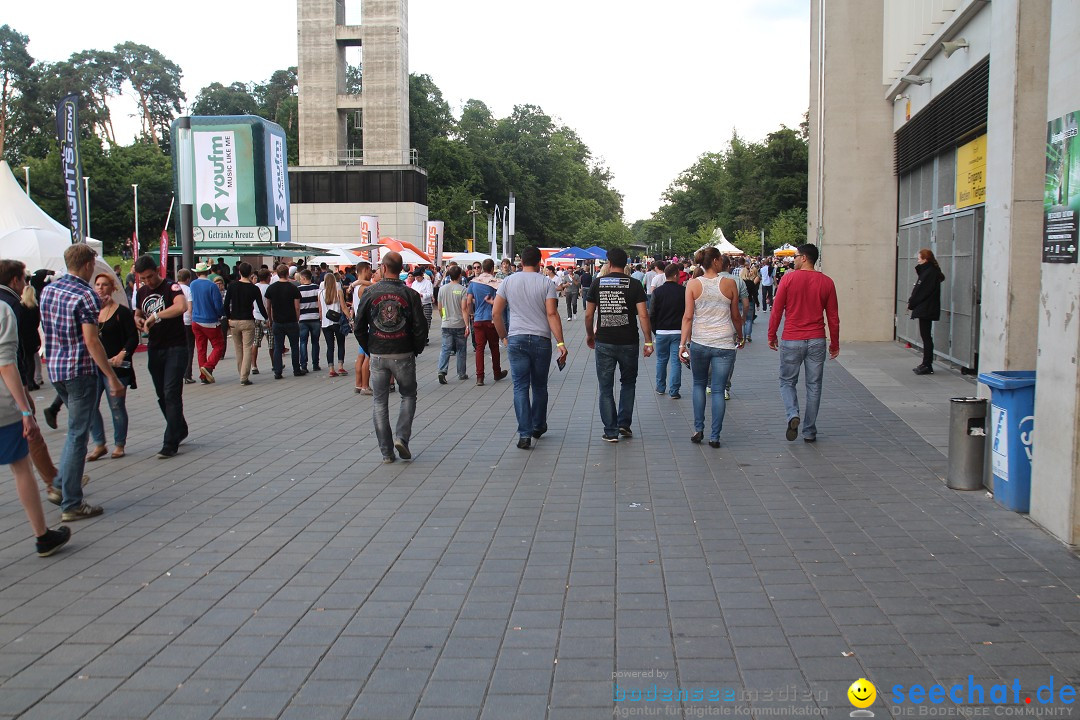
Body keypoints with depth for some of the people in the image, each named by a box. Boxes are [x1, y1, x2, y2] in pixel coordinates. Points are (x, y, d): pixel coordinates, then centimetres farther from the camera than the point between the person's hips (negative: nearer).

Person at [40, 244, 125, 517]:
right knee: (77, 434, -3)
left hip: (54, 369, 8)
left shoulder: (48, 290, 9)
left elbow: (47, 329, 17)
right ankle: (71, 504, 1)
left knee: (75, 428, 25)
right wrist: (113, 378, -17)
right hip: (80, 371, -8)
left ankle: (61, 482, 27)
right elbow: (91, 341, -19)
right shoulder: (85, 295, -15)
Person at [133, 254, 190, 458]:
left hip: (175, 348, -7)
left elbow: (182, 306, -33)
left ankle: (171, 443, -8)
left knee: (171, 394, -10)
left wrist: (155, 316, -31)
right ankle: (180, 430, 31)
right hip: (154, 349, 7)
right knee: (162, 396, 12)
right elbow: (138, 313, 26)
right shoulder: (141, 292, 9)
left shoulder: (171, 287, -12)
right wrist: (138, 321, 3)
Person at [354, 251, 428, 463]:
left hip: (378, 356, 1)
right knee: (408, 396, 17)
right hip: (404, 355, -1)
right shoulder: (410, 294, -5)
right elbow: (420, 327, -6)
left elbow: (359, 327, 1)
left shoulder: (370, 292, -2)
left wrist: (369, 349, 14)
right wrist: (416, 350, 10)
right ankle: (401, 437, -1)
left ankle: (386, 451, 10)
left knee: (380, 402, 10)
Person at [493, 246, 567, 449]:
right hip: (541, 340, -1)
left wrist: (503, 336, 13)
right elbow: (552, 314, -10)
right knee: (539, 386, 15)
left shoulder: (508, 281, 3)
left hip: (516, 340, 1)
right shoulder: (546, 283, -3)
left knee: (521, 387, 3)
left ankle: (524, 434, -3)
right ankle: (538, 427, 29)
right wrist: (560, 343, -10)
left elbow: (496, 312, 2)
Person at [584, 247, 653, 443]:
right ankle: (624, 423, 14)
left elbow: (588, 314, 3)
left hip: (604, 342, 0)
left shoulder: (598, 283, 0)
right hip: (628, 343, 0)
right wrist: (648, 341, -3)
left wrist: (589, 334, 19)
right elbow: (643, 315, -9)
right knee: (628, 383, 20)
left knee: (606, 388, 8)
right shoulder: (634, 284, -3)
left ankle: (610, 431, 8)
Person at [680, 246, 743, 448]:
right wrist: (740, 336, 21)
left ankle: (698, 429, 16)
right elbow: (736, 316, 5)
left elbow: (688, 316, -6)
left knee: (699, 384, 20)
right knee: (718, 390, 4)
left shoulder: (693, 284, -2)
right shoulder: (729, 283, -3)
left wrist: (683, 343, -4)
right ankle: (714, 436, 5)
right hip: (724, 343, -1)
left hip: (699, 342, 1)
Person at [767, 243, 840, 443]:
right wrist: (835, 343, 15)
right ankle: (810, 432, 15)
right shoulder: (826, 282, 1)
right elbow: (833, 316, 5)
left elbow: (777, 310, -5)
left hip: (791, 340, -2)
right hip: (817, 341, 2)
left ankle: (793, 415, -12)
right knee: (814, 386, 10)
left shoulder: (789, 278, -7)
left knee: (787, 381, 13)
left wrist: (772, 335, 7)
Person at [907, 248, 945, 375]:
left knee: (926, 337, -5)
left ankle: (927, 366, -2)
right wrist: (912, 302, 3)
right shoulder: (926, 271, 14)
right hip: (924, 310, 10)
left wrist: (911, 303, -7)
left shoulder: (930, 272, -15)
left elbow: (922, 292, -16)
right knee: (926, 337, 12)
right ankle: (926, 364, 18)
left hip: (926, 310, -10)